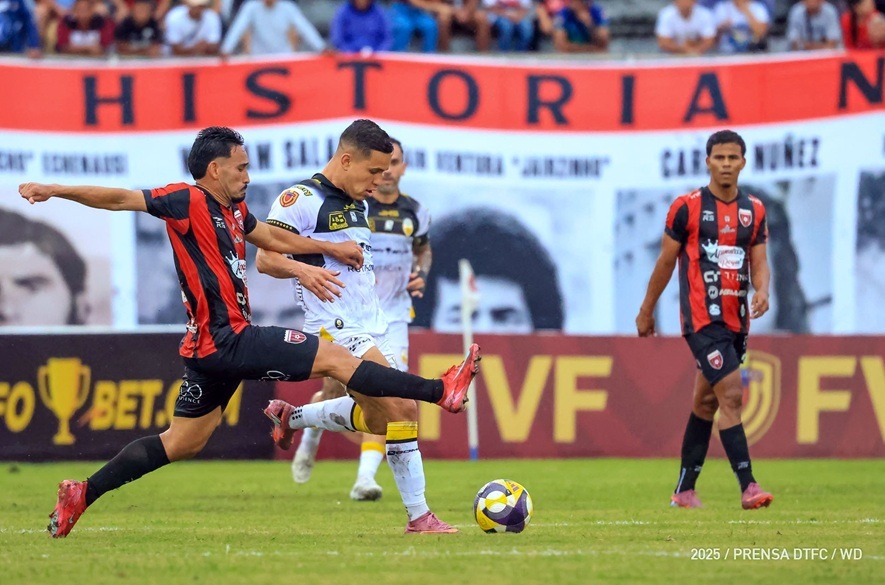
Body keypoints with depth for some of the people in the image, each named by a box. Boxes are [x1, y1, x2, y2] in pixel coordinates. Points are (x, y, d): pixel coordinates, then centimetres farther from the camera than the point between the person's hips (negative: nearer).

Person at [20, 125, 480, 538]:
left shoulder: (232, 210, 14)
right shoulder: (189, 202, -12)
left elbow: (272, 237, 31)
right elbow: (122, 199, -18)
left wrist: (329, 248, 33)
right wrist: (57, 191, -27)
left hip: (214, 346, 10)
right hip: (227, 340, -10)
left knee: (181, 443, 16)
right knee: (334, 358, -7)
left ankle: (82, 494, 18)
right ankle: (441, 391, -4)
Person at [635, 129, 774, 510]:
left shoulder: (754, 210, 9)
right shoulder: (687, 207, -4)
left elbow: (759, 263, 8)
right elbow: (666, 262, 3)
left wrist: (762, 292, -14)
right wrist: (646, 311, 9)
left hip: (737, 320, 6)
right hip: (702, 318, -6)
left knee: (706, 402, 13)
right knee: (731, 394, -18)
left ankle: (685, 490, 22)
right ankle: (748, 487, -21)